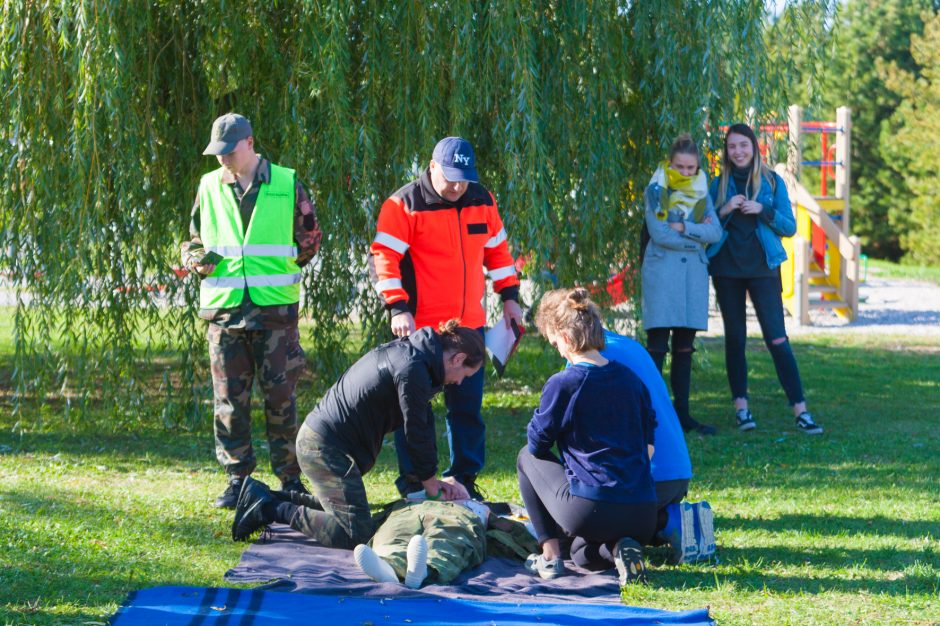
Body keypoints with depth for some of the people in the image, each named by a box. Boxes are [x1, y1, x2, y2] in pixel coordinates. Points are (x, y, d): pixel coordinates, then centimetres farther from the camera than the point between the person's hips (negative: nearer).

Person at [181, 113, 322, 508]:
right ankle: (237, 476, 13)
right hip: (224, 309, 2)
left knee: (280, 395, -1)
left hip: (275, 308, -2)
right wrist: (196, 258, -1)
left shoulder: (286, 185, 3)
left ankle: (290, 478, 9)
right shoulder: (209, 187, 11)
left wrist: (283, 264, 0)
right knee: (230, 398, 3)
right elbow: (193, 239, 20)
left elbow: (309, 237, 12)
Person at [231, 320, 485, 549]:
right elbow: (416, 431, -13)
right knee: (356, 533, -15)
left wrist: (432, 477, 14)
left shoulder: (405, 350, 13)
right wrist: (429, 481, 2)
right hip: (326, 447, -11)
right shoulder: (412, 369, -20)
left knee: (338, 503, 30)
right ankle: (269, 509, -10)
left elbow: (423, 419, 16)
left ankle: (264, 497, 21)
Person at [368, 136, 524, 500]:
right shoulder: (403, 205, -10)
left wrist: (509, 297, 14)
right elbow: (383, 257, -12)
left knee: (468, 405, 8)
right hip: (420, 327, -5)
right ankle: (412, 481, 12)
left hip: (470, 325, 5)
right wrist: (398, 308, -20)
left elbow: (497, 250, 19)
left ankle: (465, 477, 18)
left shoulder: (482, 201, 7)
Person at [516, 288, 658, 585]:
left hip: (590, 509, -6)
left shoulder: (562, 384, -7)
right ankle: (619, 548, 2)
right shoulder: (630, 378, 10)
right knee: (583, 554, 37)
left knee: (527, 457, 22)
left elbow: (538, 444, 4)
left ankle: (550, 555, 15)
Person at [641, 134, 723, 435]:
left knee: (684, 347, 7)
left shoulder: (701, 190, 12)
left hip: (694, 271, 4)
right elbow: (659, 234, -11)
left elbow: (715, 232, 0)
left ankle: (682, 413, 11)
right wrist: (698, 235, -5)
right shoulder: (656, 189, 0)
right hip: (661, 271, -4)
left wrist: (683, 227, -12)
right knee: (657, 345, -9)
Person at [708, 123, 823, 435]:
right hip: (727, 268, 2)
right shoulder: (718, 185, 8)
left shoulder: (772, 182, 5)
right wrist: (724, 211, -10)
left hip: (762, 267, -2)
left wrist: (762, 210, -13)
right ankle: (741, 406, 10)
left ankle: (800, 410, -11)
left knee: (777, 338, -9)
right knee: (735, 338, 4)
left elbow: (789, 227, 3)